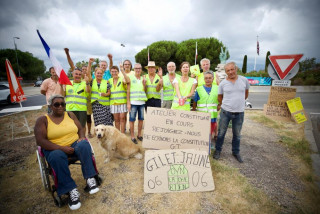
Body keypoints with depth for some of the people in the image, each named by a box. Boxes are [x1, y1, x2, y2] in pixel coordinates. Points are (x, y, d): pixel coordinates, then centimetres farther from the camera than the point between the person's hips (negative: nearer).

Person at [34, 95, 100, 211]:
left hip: (75, 145, 2)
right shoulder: (43, 120, -1)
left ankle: (90, 179, -30)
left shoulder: (70, 114, 9)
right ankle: (71, 190, -29)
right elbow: (40, 141, -11)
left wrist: (82, 137, -14)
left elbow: (80, 129, 10)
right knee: (57, 156, -36)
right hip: (55, 149, -2)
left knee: (84, 145, -31)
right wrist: (61, 148, -23)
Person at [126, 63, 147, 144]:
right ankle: (132, 136, 13)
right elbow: (128, 91, -1)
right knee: (132, 120, 1)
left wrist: (144, 84, -3)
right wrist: (128, 103, -7)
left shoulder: (143, 79, 14)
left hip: (142, 102, 5)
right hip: (133, 102, -4)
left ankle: (139, 135, 24)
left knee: (141, 119, 9)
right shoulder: (130, 78, 1)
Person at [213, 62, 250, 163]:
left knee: (237, 134, 15)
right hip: (225, 112, -1)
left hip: (239, 113, 1)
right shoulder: (223, 83, -4)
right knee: (221, 132, 9)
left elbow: (246, 93, 16)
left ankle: (236, 152, 35)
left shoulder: (244, 80, -1)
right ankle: (218, 150, 28)